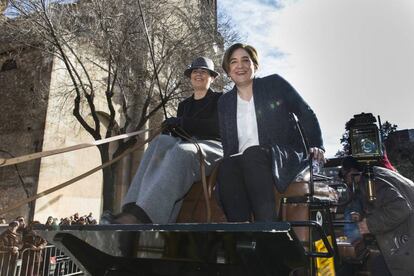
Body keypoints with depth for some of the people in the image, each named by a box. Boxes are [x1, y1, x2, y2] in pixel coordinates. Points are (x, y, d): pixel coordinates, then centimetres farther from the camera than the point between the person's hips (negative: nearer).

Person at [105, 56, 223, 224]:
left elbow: (217, 127, -5)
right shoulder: (184, 105, 27)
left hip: (212, 147, -4)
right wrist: (172, 128, -8)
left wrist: (181, 122, -9)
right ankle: (132, 209, -46)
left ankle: (139, 217, -53)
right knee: (162, 141, -30)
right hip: (185, 145, 4)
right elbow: (179, 134, 16)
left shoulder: (219, 99, 14)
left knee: (181, 151, -38)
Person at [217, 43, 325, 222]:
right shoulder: (225, 102, 18)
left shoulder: (275, 84, 10)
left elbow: (306, 113, 9)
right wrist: (230, 159, -4)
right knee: (226, 168, -32)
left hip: (283, 158, -2)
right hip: (242, 161, 3)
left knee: (252, 154, -35)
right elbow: (226, 144, 16)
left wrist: (316, 146, -4)